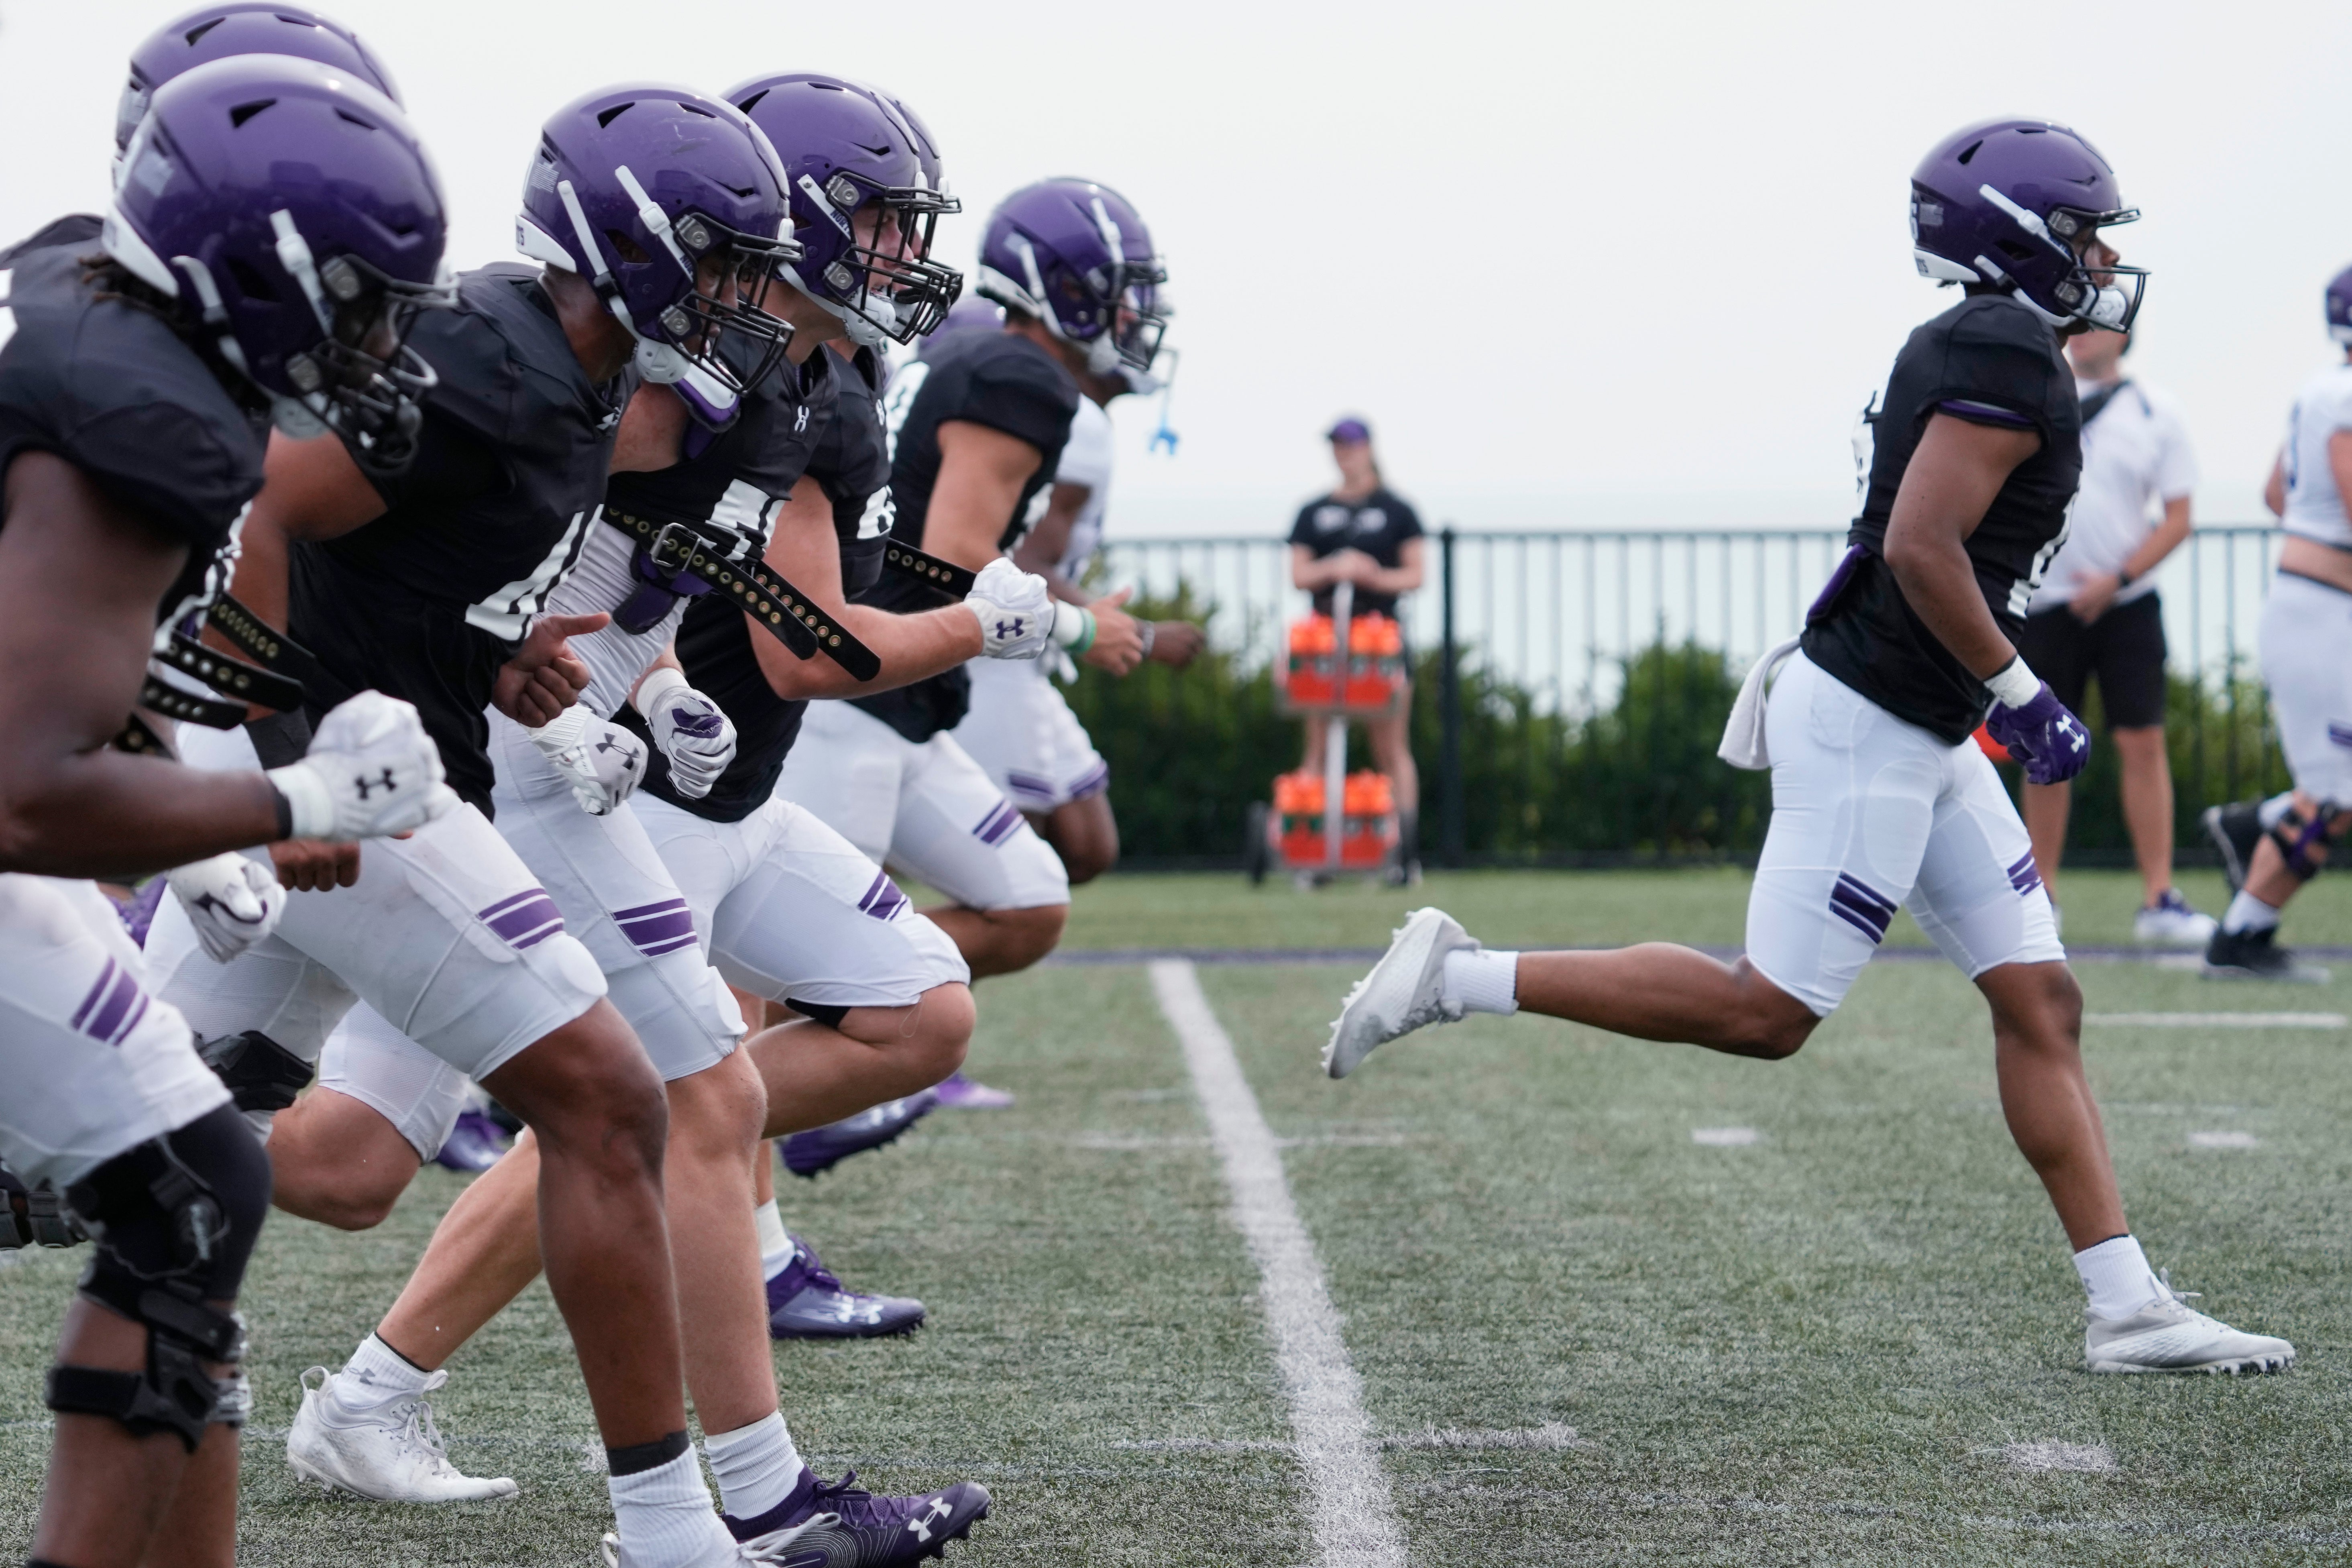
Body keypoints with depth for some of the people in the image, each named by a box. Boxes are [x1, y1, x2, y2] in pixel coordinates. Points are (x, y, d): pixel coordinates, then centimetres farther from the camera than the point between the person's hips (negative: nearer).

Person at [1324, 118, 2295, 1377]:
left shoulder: (1971, 351, 16)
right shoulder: (2012, 357, -15)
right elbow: (1922, 548, -23)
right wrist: (2018, 694, -16)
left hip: (1915, 738, 10)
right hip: (1874, 725, -10)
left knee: (2039, 1003, 6)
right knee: (1766, 1012, -6)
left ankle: (2126, 1307, 6)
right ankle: (1461, 977, 0)